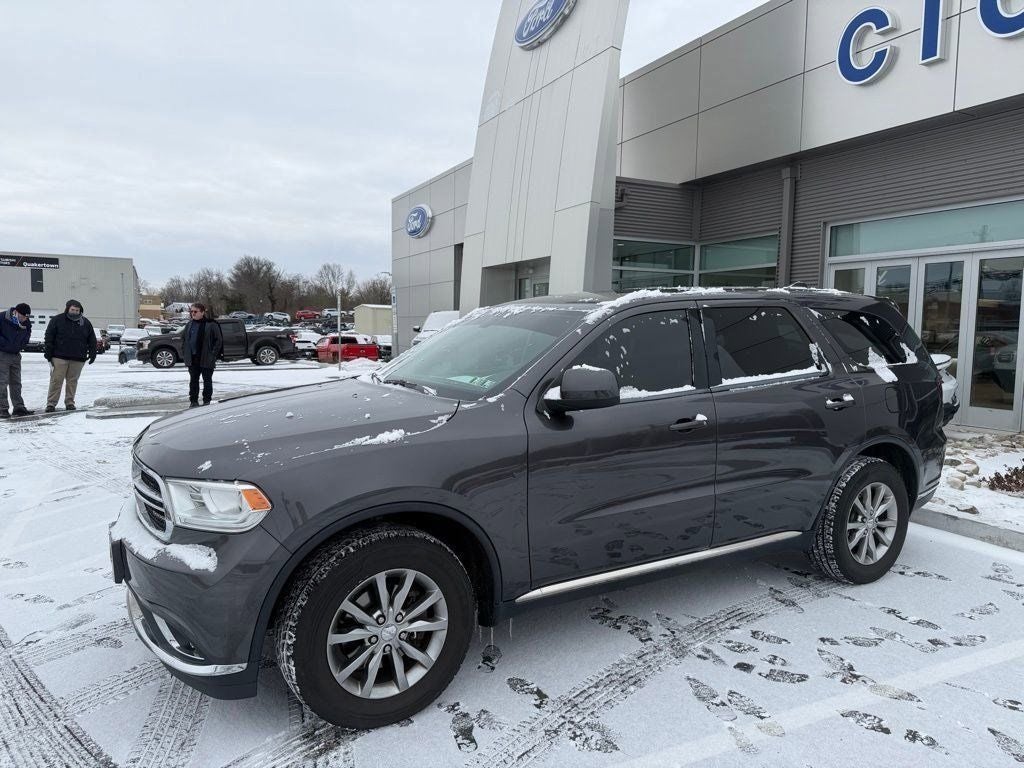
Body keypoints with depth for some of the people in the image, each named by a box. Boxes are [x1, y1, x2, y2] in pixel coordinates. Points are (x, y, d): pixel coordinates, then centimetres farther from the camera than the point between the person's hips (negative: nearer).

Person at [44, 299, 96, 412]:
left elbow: (92, 340, 15)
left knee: (72, 381, 7)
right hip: (59, 357, -2)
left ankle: (70, 403, 15)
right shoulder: (57, 320, 2)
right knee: (56, 380, -3)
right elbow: (49, 338, 1)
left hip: (78, 359, 2)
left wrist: (92, 354, 7)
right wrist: (48, 354, -4)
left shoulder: (85, 323, 11)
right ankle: (51, 404, 1)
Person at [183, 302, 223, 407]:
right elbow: (184, 338, 22)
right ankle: (193, 401, 18)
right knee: (193, 380, 10)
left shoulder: (211, 325, -8)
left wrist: (213, 353, -12)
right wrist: (185, 350, 9)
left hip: (206, 359, -5)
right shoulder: (189, 325, 10)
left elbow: (219, 340, -7)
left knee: (207, 380, 4)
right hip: (192, 359, 5)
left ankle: (207, 401, 13)